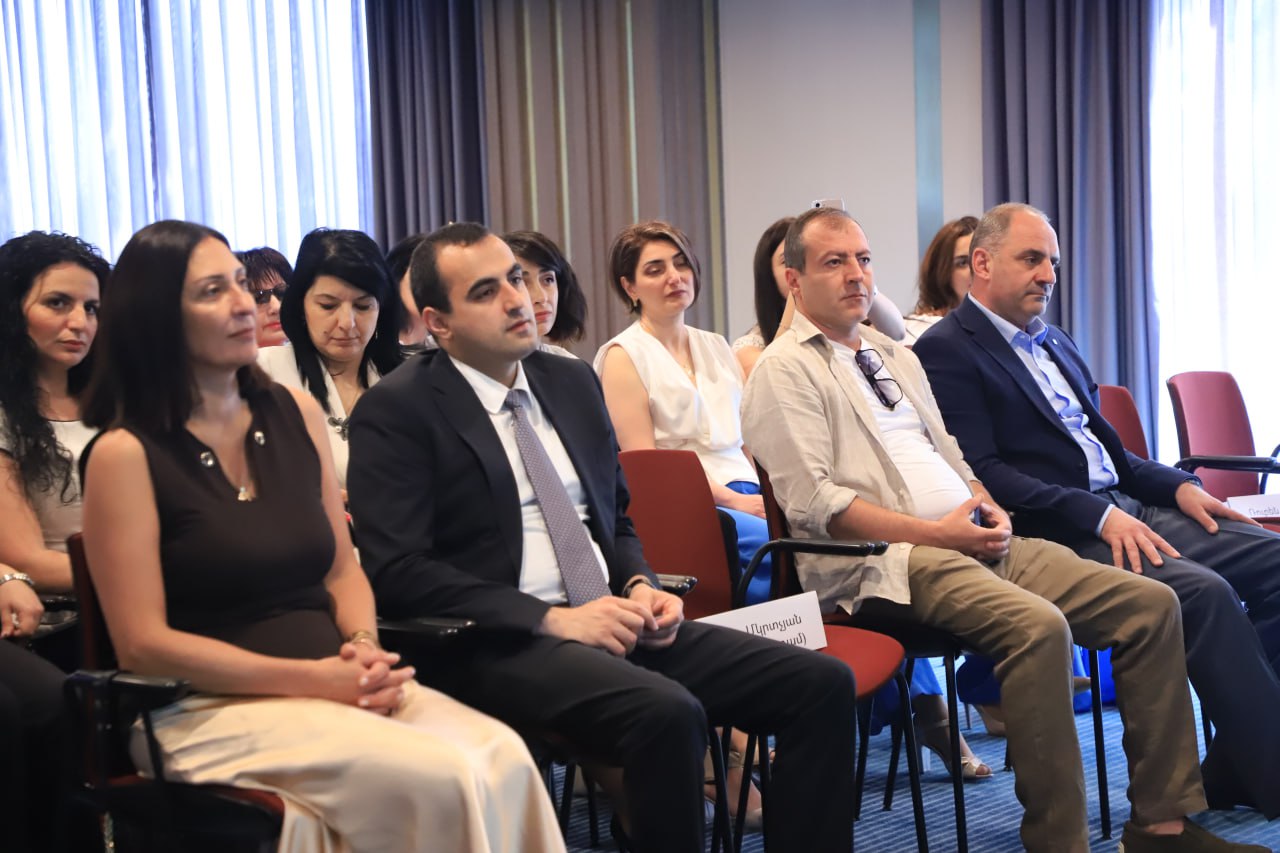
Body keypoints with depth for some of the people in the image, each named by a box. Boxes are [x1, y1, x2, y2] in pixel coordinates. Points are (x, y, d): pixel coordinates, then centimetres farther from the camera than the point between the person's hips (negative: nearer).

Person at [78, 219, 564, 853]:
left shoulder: (295, 412, 11)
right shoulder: (124, 454, -6)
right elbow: (142, 644, -10)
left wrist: (365, 650, -7)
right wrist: (313, 679, -16)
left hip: (339, 683, 5)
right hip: (213, 708, -5)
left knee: (504, 759, -24)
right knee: (443, 782, -29)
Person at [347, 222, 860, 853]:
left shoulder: (572, 381, 16)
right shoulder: (397, 410, -4)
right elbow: (394, 569, -14)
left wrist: (639, 586, 2)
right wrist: (552, 618, -19)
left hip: (610, 618, 7)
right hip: (499, 643, -7)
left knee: (823, 684, -11)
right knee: (666, 713, -35)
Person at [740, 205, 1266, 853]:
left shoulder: (895, 356, 25)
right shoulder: (784, 370, -1)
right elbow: (812, 502, -12)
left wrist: (989, 509, 5)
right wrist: (936, 533, -14)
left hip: (970, 541, 8)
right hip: (889, 560, -8)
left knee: (1150, 603, -6)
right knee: (1038, 625, -34)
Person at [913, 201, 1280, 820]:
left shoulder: (1055, 343, 23)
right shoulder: (947, 352, -5)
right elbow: (983, 473, -15)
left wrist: (1176, 485, 7)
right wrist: (1099, 517, -22)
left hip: (1125, 509, 9)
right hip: (1060, 534, -9)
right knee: (1203, 592, -29)